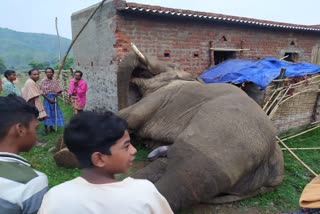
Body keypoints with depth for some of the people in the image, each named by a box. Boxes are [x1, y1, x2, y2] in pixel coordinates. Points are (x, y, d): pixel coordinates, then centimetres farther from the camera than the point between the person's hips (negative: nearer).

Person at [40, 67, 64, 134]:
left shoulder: (55, 81, 3)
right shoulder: (43, 81, -5)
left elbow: (59, 91, 5)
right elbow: (42, 92, -7)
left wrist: (57, 94, -16)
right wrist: (49, 99, -14)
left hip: (54, 98, 3)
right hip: (46, 98, -3)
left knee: (53, 112, 8)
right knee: (47, 113, -1)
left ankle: (51, 127, 23)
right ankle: (46, 129, 8)